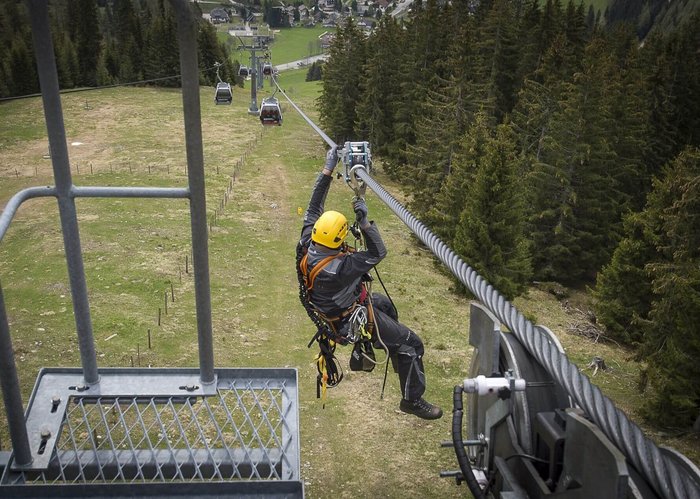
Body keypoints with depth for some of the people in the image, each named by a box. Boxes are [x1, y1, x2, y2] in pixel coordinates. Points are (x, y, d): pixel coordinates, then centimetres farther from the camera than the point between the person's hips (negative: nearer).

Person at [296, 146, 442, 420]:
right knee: (412, 343, 2)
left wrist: (327, 169, -12)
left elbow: (314, 206, -10)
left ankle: (396, 349, 57)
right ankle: (412, 399, 19)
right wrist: (364, 220, -30)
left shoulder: (307, 245, -19)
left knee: (383, 302, 36)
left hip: (333, 308, 9)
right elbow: (377, 253, -30)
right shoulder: (337, 268, -40)